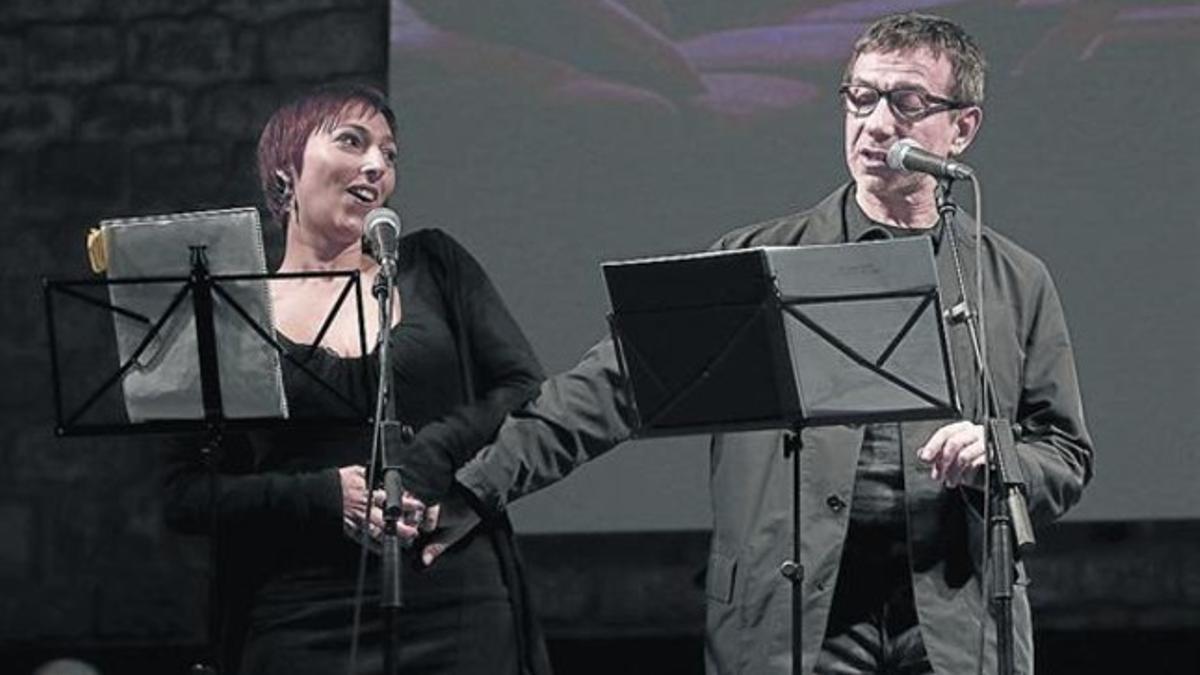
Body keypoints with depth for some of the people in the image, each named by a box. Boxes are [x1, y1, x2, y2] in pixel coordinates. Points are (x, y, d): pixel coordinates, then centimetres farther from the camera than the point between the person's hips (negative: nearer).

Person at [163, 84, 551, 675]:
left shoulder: (432, 266, 13)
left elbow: (529, 393, 6)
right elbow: (184, 495, 1)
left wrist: (426, 459, -10)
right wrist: (324, 496, -12)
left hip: (456, 608, 1)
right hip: (302, 623, -1)